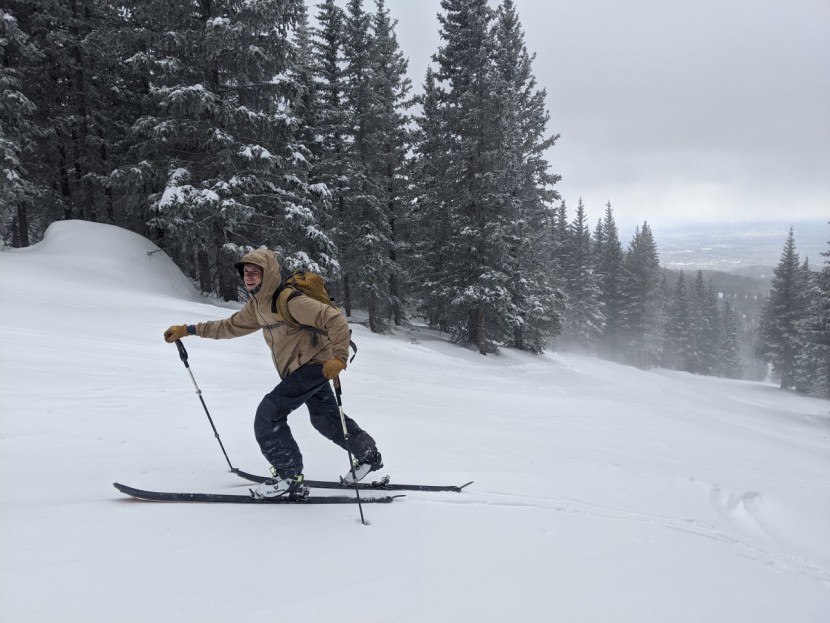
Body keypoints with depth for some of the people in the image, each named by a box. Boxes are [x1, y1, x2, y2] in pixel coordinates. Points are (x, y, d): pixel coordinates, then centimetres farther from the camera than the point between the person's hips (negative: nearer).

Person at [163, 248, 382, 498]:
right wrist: (188, 330, 10)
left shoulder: (288, 300, -25)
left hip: (314, 365, -10)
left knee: (268, 416, -15)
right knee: (325, 418, 23)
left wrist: (339, 357, -33)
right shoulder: (257, 305, 4)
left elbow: (335, 319, -28)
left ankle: (289, 477, -5)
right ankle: (369, 455, 40)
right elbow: (231, 326, 14)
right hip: (303, 367, 10)